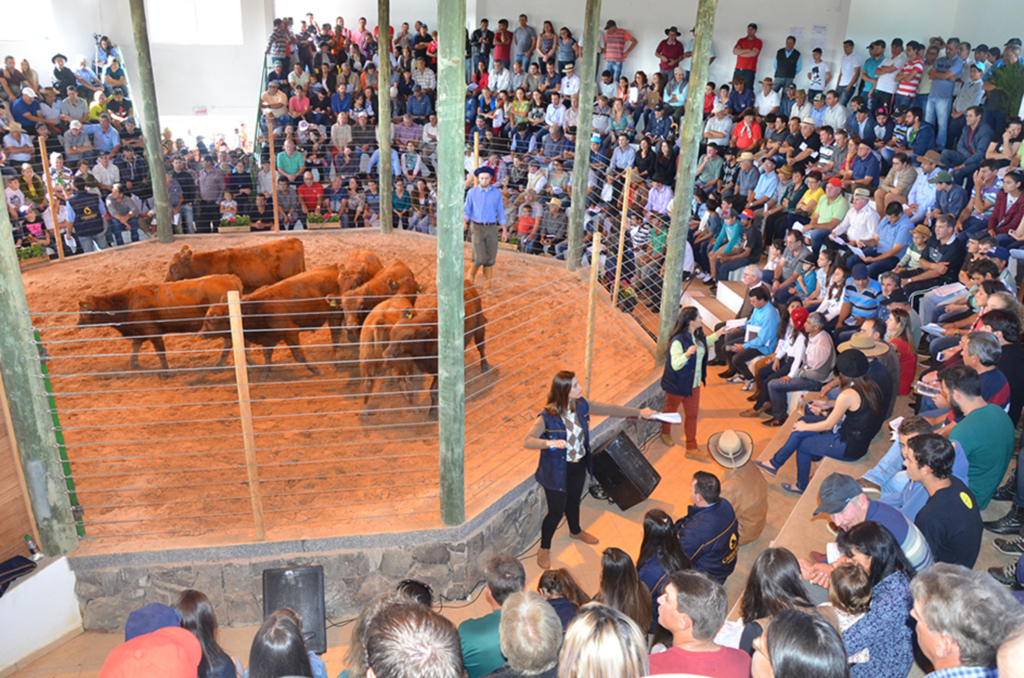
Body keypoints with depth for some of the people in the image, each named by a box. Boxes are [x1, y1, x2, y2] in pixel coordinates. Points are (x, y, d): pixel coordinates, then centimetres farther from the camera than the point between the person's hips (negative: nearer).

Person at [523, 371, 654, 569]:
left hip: (579, 465, 6)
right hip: (557, 471, -6)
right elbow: (527, 441, -32)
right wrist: (550, 443, -50)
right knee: (556, 511, 7)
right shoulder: (547, 416, -29)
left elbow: (608, 409, 0)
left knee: (574, 500, 29)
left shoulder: (581, 405, -10)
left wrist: (639, 412, 4)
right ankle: (544, 549, 32)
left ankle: (575, 531, 59)